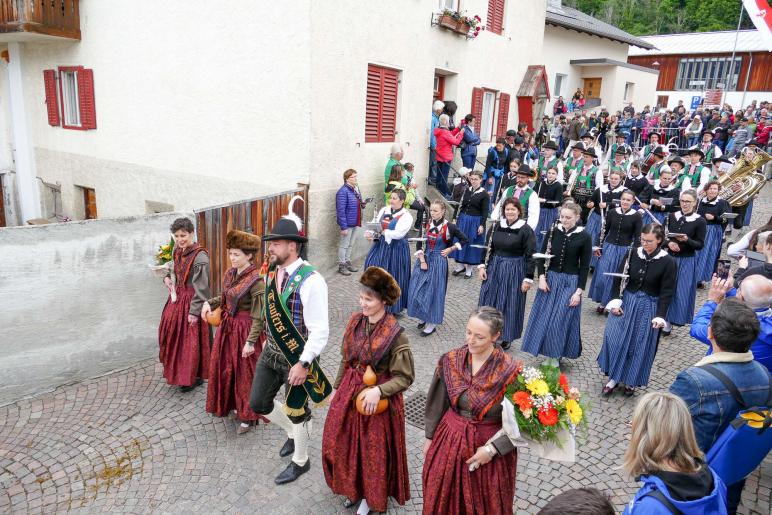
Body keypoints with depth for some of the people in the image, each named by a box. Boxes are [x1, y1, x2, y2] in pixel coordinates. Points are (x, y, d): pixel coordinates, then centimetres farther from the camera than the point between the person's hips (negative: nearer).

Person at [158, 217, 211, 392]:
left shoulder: (199, 256, -18)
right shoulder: (177, 252, 6)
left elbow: (201, 287, -19)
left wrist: (194, 312, -20)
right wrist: (166, 278, 3)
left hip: (190, 303, -8)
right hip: (176, 299, 8)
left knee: (191, 341, 2)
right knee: (173, 336, 15)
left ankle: (195, 377, 18)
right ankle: (177, 372, 33)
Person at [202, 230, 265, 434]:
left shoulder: (256, 280, -22)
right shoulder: (231, 273, 2)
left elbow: (258, 316, -20)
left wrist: (251, 341, -21)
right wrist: (209, 303, 0)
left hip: (245, 330, -8)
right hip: (228, 327, 8)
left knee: (245, 373, 5)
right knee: (226, 368, 19)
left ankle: (248, 416, 22)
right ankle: (234, 404, 41)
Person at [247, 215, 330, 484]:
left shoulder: (310, 280, -26)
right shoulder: (273, 272, 0)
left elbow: (320, 330, -24)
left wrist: (303, 364, -23)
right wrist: (268, 341, 17)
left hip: (296, 358, -7)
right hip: (271, 351, 8)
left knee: (296, 411, 11)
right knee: (258, 403, 17)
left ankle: (300, 461, 38)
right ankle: (293, 433, 45)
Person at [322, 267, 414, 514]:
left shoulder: (395, 334, -22)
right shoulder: (355, 321, -5)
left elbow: (405, 377, -17)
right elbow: (345, 359, 8)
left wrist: (378, 391, -28)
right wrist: (337, 388, 13)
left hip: (377, 399, -5)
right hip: (349, 393, 6)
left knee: (373, 450, 12)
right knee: (343, 444, 18)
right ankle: (354, 488, 44)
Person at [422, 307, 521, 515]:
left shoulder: (510, 371, -22)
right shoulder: (450, 360, -11)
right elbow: (438, 403, 1)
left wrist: (491, 449, -18)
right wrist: (429, 437, 9)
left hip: (490, 447, -2)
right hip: (449, 442, 3)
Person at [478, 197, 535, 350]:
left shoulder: (525, 230, -11)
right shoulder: (496, 226, 2)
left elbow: (530, 255, -12)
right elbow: (488, 248, 9)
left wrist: (528, 278, -13)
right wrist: (483, 266, 0)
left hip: (514, 271, -4)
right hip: (494, 268, 4)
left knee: (510, 304, 6)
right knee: (489, 301, 10)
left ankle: (507, 337, 24)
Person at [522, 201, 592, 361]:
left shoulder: (584, 237, -9)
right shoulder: (553, 231, -2)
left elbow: (585, 266, -6)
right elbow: (541, 256, 4)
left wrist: (579, 291, -9)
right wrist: (541, 277, -7)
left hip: (570, 283, -3)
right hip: (550, 279, 3)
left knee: (561, 321, -1)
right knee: (543, 317, 9)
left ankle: (556, 355, 17)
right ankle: (547, 352, 26)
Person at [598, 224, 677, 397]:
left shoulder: (668, 262, -11)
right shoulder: (632, 253, -4)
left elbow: (667, 292, -9)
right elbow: (618, 278, 2)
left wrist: (660, 316, -16)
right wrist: (616, 302, -7)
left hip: (649, 307, -2)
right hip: (626, 301, 2)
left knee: (640, 346, 7)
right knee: (614, 338, -1)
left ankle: (631, 381, 24)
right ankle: (613, 378, 15)